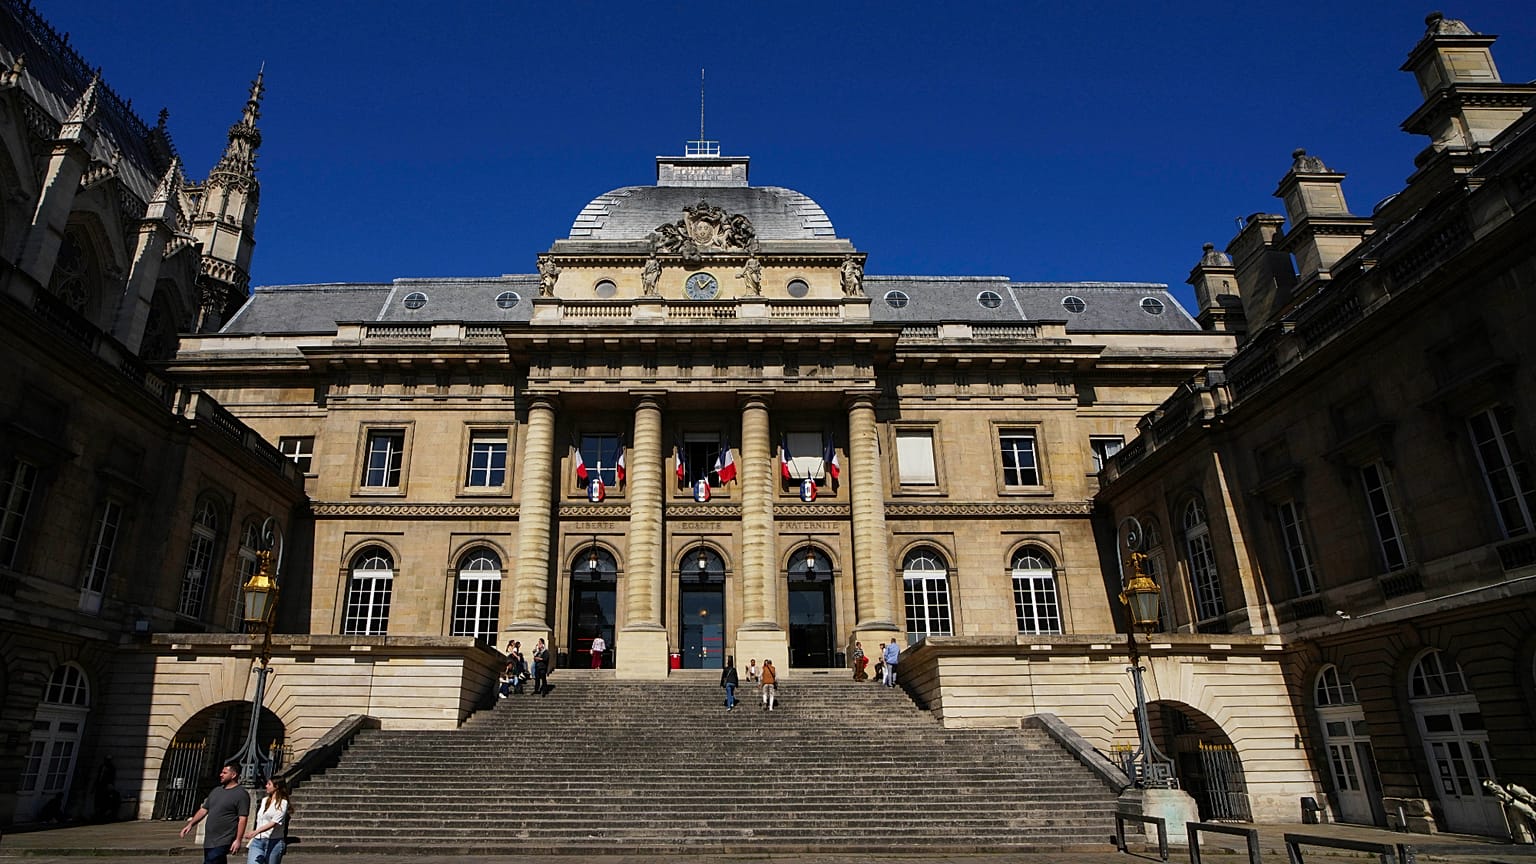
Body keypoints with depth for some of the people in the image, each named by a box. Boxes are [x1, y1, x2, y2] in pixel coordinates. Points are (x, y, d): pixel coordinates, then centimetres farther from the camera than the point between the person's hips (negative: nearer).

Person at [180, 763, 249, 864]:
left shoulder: (241, 794, -10)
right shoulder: (216, 790, 15)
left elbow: (242, 819, -15)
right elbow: (204, 810, 22)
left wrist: (238, 840, -20)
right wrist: (190, 824, 10)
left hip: (222, 842, -8)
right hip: (209, 840, 8)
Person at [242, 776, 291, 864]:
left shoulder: (282, 803, -5)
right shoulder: (264, 800, 17)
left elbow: (274, 822, -16)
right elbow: (258, 821, 21)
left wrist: (256, 832, -28)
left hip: (274, 842, -5)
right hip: (257, 841, 5)